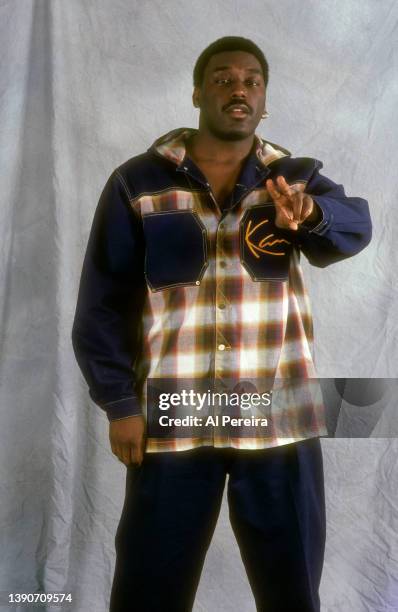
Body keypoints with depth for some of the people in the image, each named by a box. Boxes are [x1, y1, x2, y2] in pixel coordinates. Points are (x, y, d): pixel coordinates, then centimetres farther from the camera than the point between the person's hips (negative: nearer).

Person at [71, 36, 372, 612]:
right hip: (173, 417, -1)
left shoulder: (296, 177, 5)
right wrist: (119, 402, -8)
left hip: (279, 416, 1)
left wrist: (310, 215, -39)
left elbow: (354, 225, -16)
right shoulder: (138, 183, 1)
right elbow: (103, 301, 0)